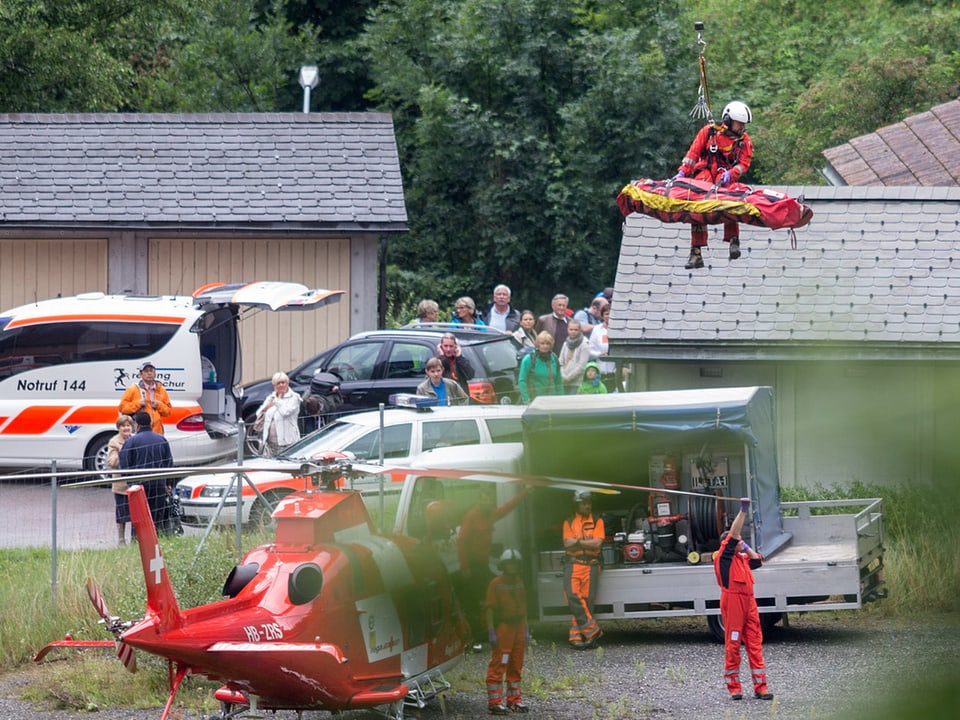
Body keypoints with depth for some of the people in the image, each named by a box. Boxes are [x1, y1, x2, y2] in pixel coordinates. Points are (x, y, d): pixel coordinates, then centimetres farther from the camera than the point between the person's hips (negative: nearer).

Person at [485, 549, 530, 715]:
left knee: (516, 666, 11)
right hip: (503, 627, -7)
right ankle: (494, 702, -7)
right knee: (498, 666, -7)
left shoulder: (519, 583, 12)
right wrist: (491, 631, -16)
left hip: (518, 627, 7)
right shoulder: (496, 584, -8)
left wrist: (526, 629, 14)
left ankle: (514, 700, 20)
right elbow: (490, 609, -10)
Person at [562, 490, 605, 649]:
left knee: (587, 600, -7)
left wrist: (578, 542, -5)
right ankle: (592, 630, -15)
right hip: (573, 564, 1)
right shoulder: (569, 522, 13)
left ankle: (577, 635, -6)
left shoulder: (597, 521, 10)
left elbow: (597, 543, -4)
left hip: (591, 565, -1)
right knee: (573, 597, -17)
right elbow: (567, 543, -1)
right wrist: (587, 542, -5)